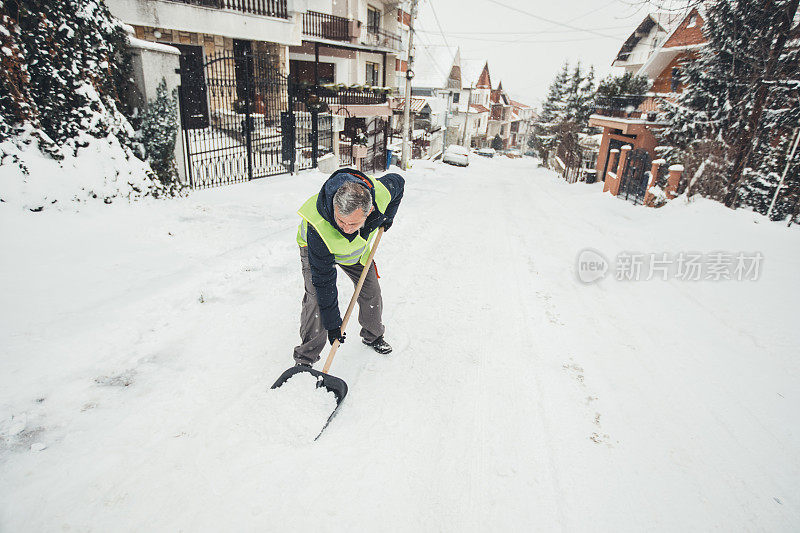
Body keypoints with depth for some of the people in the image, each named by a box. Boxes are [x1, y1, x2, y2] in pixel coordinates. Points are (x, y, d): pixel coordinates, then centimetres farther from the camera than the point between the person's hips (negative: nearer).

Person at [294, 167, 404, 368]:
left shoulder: (381, 192, -38)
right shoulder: (318, 229, -46)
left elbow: (398, 181, -10)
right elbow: (324, 282, -35)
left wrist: (388, 215, -1)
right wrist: (332, 323, -29)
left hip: (358, 247, 4)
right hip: (316, 248, -4)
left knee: (371, 291, 7)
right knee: (317, 298, -17)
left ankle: (372, 336, 35)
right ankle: (305, 357, 3)